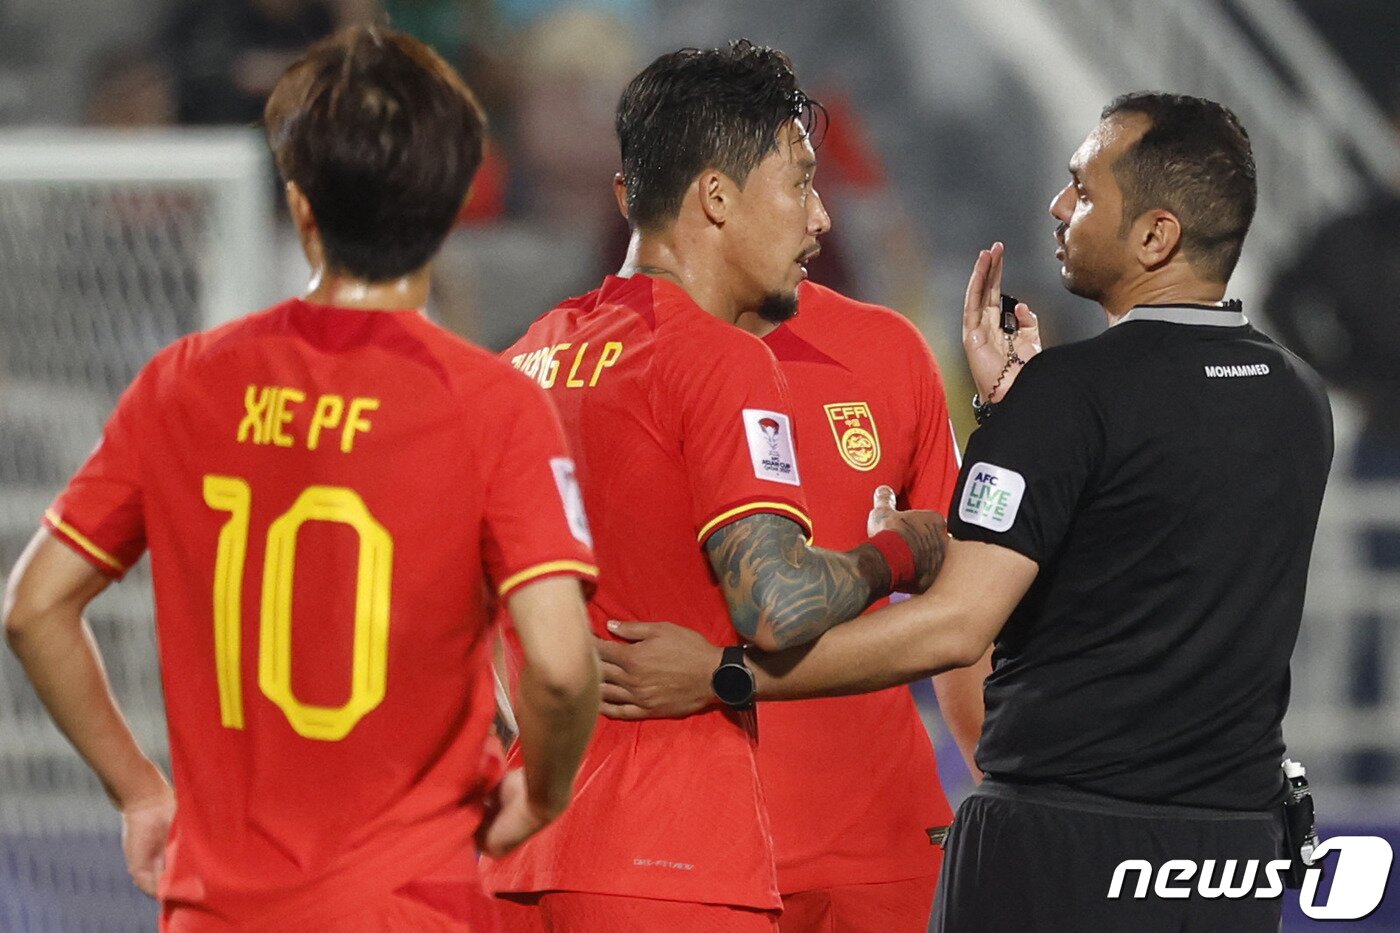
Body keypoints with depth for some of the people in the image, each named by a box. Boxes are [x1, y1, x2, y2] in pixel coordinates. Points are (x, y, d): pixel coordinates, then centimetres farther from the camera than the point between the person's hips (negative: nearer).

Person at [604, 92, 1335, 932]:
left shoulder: (1071, 392, -14)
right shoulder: (1299, 398, 8)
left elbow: (955, 626, -20)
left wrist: (721, 674, -17)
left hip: (1061, 844, -7)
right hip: (1240, 838, 7)